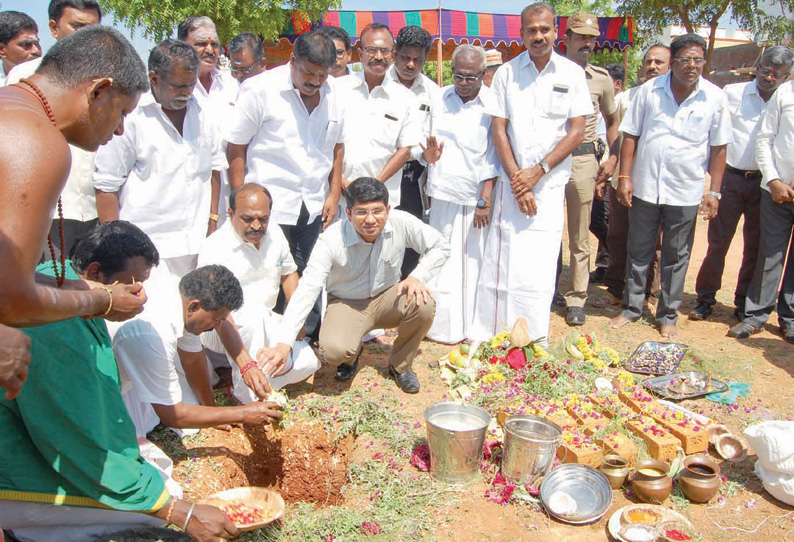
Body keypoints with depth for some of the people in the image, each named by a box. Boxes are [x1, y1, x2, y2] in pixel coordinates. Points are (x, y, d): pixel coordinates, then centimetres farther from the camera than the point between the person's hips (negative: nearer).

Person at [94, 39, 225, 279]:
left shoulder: (199, 112, 11)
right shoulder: (130, 118, -6)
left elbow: (213, 167, 20)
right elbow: (106, 186, -4)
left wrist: (212, 221, 14)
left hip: (196, 244, 5)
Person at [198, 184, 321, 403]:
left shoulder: (274, 233, -3)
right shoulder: (215, 249, -24)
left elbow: (288, 272, 15)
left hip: (264, 322, 6)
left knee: (307, 362, -13)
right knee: (253, 313, -39)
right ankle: (249, 396, -27)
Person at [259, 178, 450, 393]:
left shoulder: (401, 222, -21)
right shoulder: (332, 240, -27)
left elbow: (440, 247, -6)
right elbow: (307, 289, -32)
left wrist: (417, 277, -26)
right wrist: (283, 344, -42)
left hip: (387, 297, 3)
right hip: (346, 304, -2)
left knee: (423, 305, -29)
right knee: (334, 350, -32)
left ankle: (400, 365, 1)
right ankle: (352, 354, 11)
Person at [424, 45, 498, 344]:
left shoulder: (492, 105, -4)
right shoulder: (439, 100, 9)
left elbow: (493, 156, -6)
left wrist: (485, 199, -10)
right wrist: (428, 152, -7)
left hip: (476, 198, -3)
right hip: (443, 195, 4)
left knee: (474, 262, 2)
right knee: (442, 263, 6)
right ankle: (444, 326, 17)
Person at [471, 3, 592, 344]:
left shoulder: (571, 73, 4)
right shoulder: (506, 73, 5)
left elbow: (577, 131, 0)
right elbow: (498, 130, 2)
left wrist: (538, 171, -9)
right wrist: (517, 179, -7)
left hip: (550, 184, 0)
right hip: (511, 182, 1)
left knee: (539, 268, -1)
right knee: (502, 264, 0)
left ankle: (534, 344, 11)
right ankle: (492, 336, 11)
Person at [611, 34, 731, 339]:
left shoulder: (715, 98, 0)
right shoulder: (649, 91, 0)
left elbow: (718, 148, 3)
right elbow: (630, 135, 2)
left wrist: (714, 191, 0)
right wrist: (625, 177, -5)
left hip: (686, 192, 0)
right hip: (645, 187, 0)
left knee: (677, 257, 9)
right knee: (639, 251, 10)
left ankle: (668, 316, 22)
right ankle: (631, 308, 25)